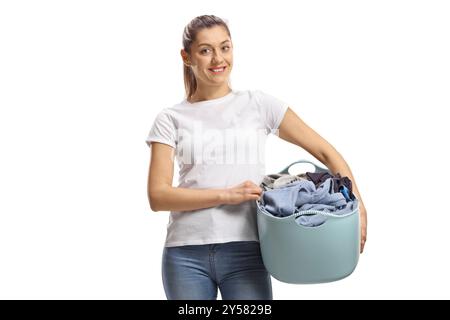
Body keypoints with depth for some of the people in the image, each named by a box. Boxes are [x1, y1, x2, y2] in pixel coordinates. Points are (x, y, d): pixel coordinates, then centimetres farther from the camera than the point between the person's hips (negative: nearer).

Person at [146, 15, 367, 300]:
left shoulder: (258, 104, 7)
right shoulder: (170, 119, 6)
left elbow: (325, 151, 7)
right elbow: (158, 196, -3)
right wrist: (226, 194, -13)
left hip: (245, 251, 0)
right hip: (186, 254, 1)